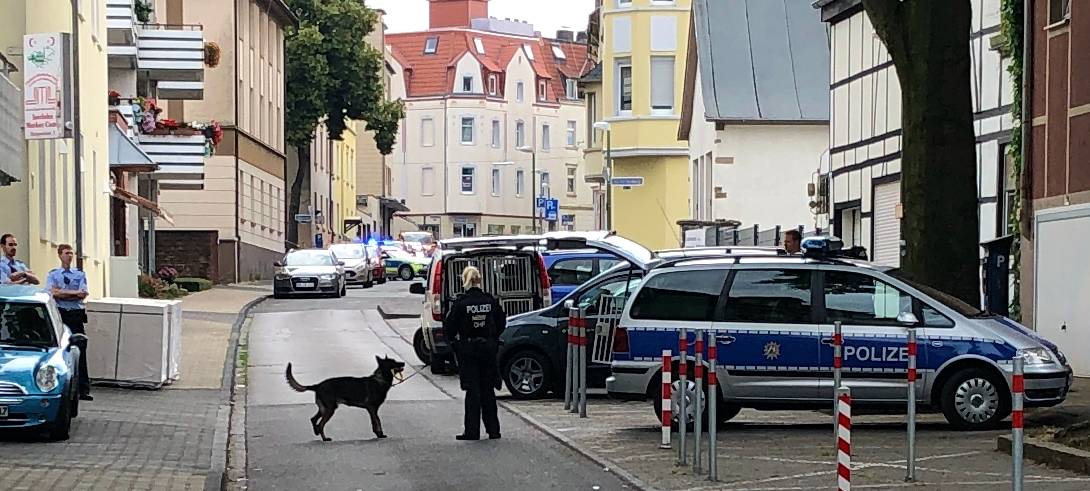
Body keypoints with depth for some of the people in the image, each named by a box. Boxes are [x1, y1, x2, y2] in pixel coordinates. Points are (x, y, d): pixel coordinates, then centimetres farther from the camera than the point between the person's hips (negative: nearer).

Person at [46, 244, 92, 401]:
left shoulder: (80, 274, 13)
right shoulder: (52, 274, 10)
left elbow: (83, 294, -2)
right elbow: (52, 293, -6)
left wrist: (62, 293, -6)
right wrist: (74, 293, -10)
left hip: (76, 315, 0)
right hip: (59, 315, 0)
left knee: (80, 353, -5)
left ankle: (84, 390, -6)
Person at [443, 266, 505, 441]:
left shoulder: (461, 302, -13)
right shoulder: (491, 301, -2)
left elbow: (449, 327, -11)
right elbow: (501, 322, 8)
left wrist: (454, 338, 8)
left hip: (467, 349, -3)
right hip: (488, 347, 3)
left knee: (472, 390, 2)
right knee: (488, 390, 12)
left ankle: (472, 431, 0)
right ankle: (493, 429, 14)